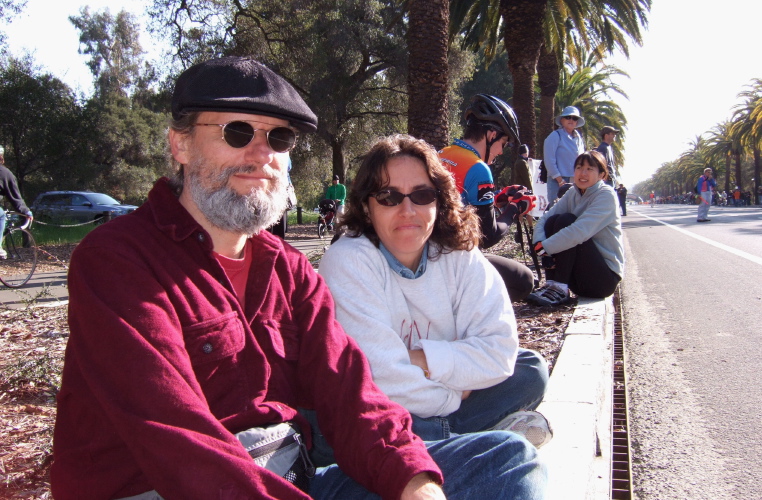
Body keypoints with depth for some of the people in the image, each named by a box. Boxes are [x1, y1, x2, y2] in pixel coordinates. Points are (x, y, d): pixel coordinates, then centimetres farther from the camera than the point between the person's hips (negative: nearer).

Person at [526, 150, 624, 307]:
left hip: (605, 277, -6)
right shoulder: (573, 194, 7)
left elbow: (580, 231, -29)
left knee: (566, 220, -21)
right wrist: (540, 244, -25)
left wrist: (544, 247, -26)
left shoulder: (606, 195, -14)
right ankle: (552, 284, -12)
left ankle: (560, 289, -19)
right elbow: (544, 219, -5)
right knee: (552, 221, -10)